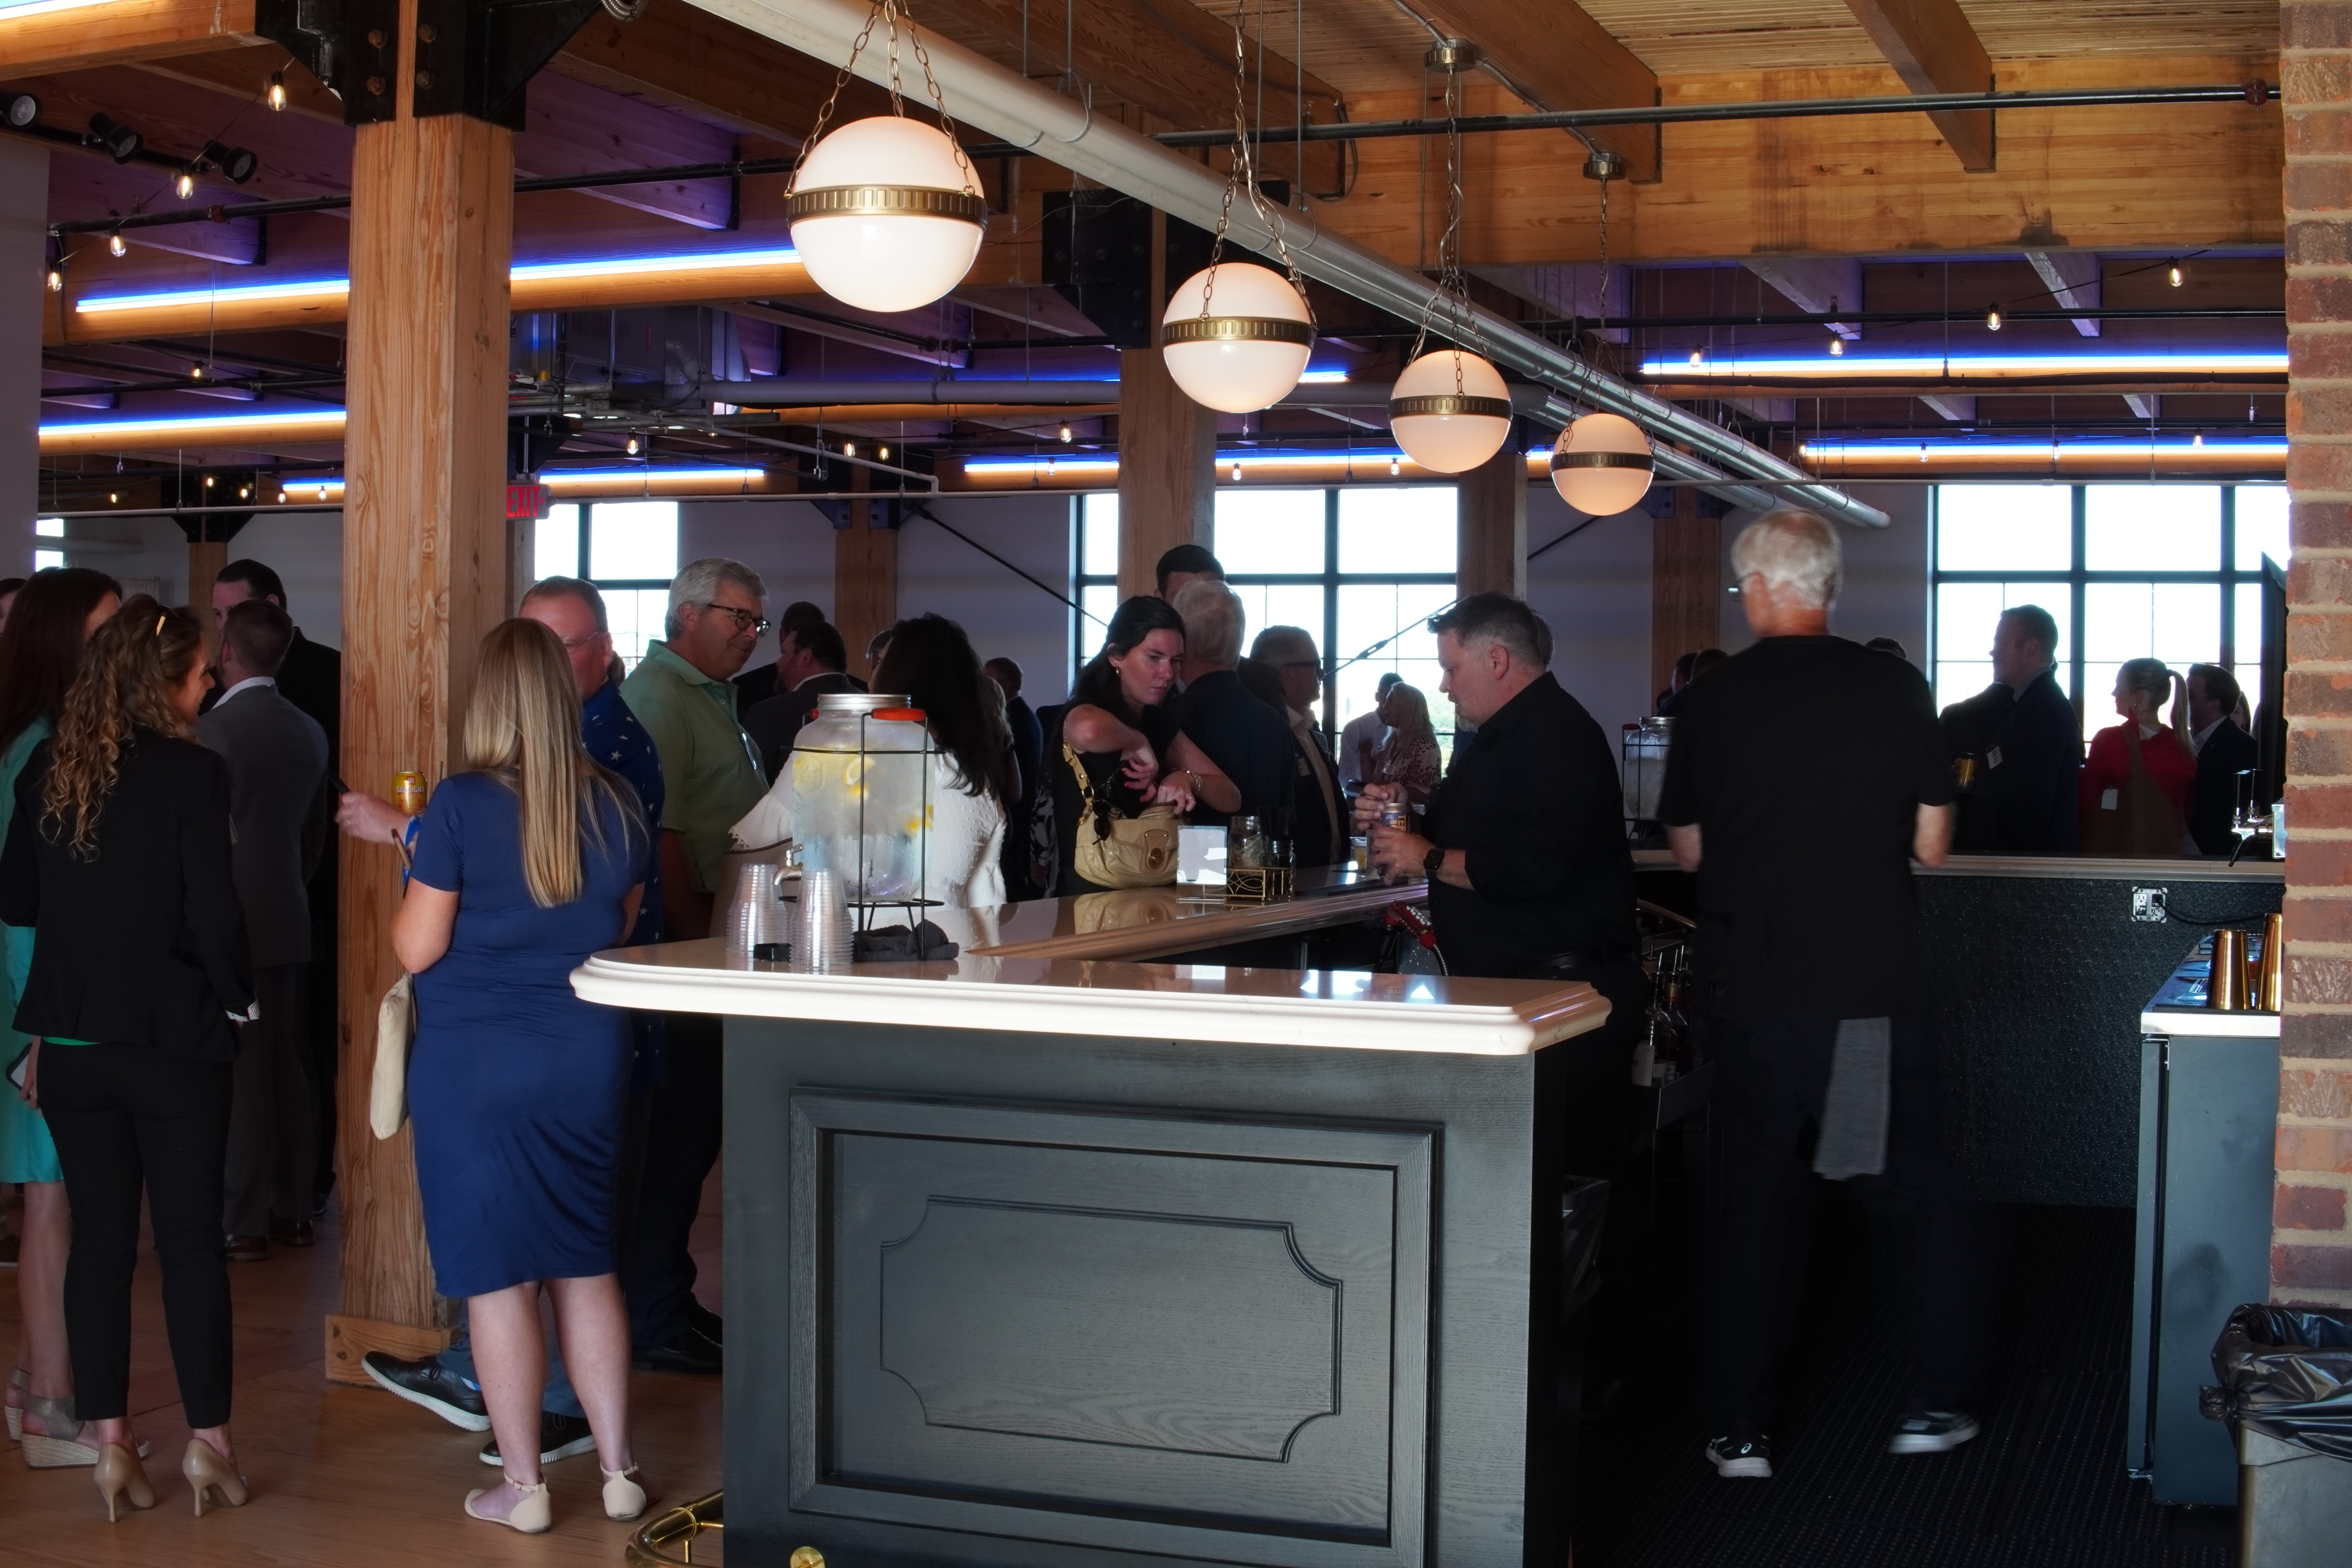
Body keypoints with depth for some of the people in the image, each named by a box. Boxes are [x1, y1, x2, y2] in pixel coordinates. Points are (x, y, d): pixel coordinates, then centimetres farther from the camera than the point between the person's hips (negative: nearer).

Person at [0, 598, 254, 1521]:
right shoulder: (192, 773, -14)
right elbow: (213, 915, -15)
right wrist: (235, 997, 1)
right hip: (174, 1041, -4)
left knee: (99, 1239, 11)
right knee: (192, 1239, 6)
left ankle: (110, 1444, 15)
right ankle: (207, 1441, 13)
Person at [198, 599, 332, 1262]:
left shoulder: (214, 730, -14)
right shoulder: (308, 731, 7)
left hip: (230, 924, -7)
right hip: (289, 920, 7)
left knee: (239, 1075, -2)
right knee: (290, 1068, 11)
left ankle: (243, 1223, 4)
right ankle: (293, 1211, 17)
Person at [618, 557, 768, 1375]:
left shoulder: (711, 697, 20)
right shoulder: (658, 695, -13)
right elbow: (659, 833, -21)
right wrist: (697, 941, -22)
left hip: (706, 933, 10)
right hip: (677, 938, -10)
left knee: (693, 1127, 14)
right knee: (676, 1128, -5)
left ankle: (667, 1299, 24)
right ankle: (653, 1321, 2)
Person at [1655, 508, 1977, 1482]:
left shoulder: (1711, 701, -4)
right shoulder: (1895, 690, -4)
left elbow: (1689, 852, 5)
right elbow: (1931, 845, 1)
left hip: (1755, 991, 0)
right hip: (1878, 989, 0)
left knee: (1755, 1200, 9)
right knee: (1910, 1191, 14)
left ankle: (1738, 1430, 14)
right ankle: (1934, 1404, 21)